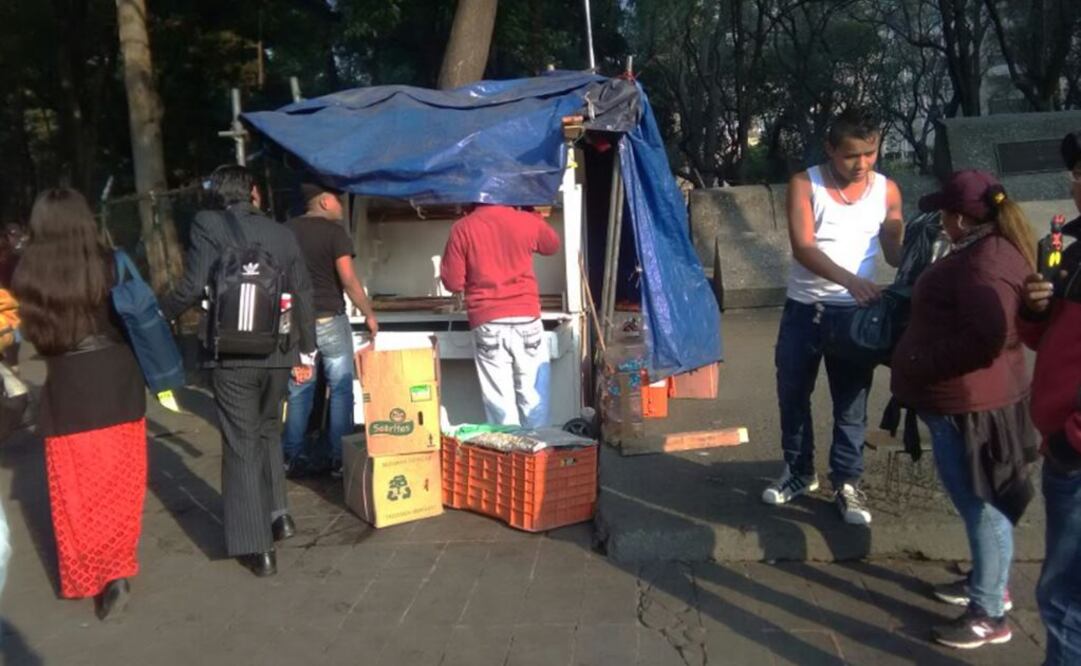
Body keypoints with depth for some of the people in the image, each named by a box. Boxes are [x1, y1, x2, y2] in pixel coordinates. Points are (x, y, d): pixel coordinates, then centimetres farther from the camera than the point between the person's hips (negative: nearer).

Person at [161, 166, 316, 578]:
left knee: (241, 446, 4)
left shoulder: (208, 224, -4)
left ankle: (257, 548, 6)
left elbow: (192, 288, -11)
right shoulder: (282, 233, 7)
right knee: (268, 431, 25)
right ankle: (278, 514, 25)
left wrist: (159, 315, 8)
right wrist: (306, 352, 20)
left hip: (232, 357, -3)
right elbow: (303, 297, 10)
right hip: (277, 355, 4)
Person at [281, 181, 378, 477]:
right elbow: (348, 279, -15)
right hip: (329, 319, -5)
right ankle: (339, 458, 5)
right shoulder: (334, 231, -9)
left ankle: (291, 455, 17)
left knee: (298, 390, 13)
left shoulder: (287, 230, 7)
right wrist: (369, 314, -6)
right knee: (341, 389, 4)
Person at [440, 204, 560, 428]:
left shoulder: (462, 228, -2)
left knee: (499, 399, 4)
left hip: (487, 323, 0)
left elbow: (452, 282, -1)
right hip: (526, 318, 1)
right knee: (533, 397, 8)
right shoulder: (526, 221, 0)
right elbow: (553, 246, 21)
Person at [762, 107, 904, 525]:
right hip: (803, 310, 0)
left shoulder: (887, 191, 0)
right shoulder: (804, 185, -9)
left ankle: (847, 484, 21)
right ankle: (798, 472, 31)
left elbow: (895, 251, 5)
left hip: (854, 314, 1)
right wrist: (849, 279, -34)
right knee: (793, 397, 12)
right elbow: (803, 248, -20)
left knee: (851, 404, 7)